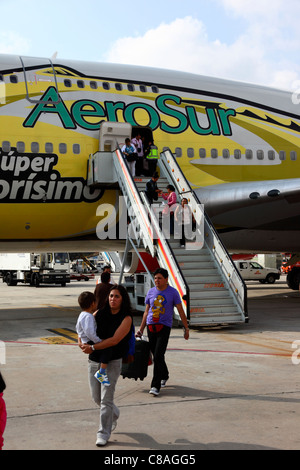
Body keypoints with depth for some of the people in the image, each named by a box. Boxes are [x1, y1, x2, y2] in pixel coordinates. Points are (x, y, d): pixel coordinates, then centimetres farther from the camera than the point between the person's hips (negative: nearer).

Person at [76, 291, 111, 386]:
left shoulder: (82, 315, 15)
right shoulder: (88, 317, -20)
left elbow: (78, 328, 31)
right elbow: (89, 332, -32)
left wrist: (80, 337, 37)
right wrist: (99, 341, -24)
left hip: (87, 342, 11)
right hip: (90, 343, -11)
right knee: (107, 349, -30)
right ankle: (101, 372, -28)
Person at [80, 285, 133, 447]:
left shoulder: (126, 318, -10)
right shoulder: (100, 313, 3)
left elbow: (114, 340, -20)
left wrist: (93, 347, -23)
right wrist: (82, 343, -3)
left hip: (112, 362, -5)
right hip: (94, 361, 5)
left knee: (106, 399, -5)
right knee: (96, 397, 14)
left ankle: (104, 433, 8)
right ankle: (114, 415, 42)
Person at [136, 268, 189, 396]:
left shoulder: (173, 292, -2)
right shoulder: (150, 292, 9)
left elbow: (181, 311, 3)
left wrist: (186, 328, 2)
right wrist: (141, 329, 16)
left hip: (164, 327, -4)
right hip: (151, 326, 4)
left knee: (158, 356, -13)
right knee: (156, 355, 13)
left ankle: (155, 386, -11)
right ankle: (164, 376, 38)